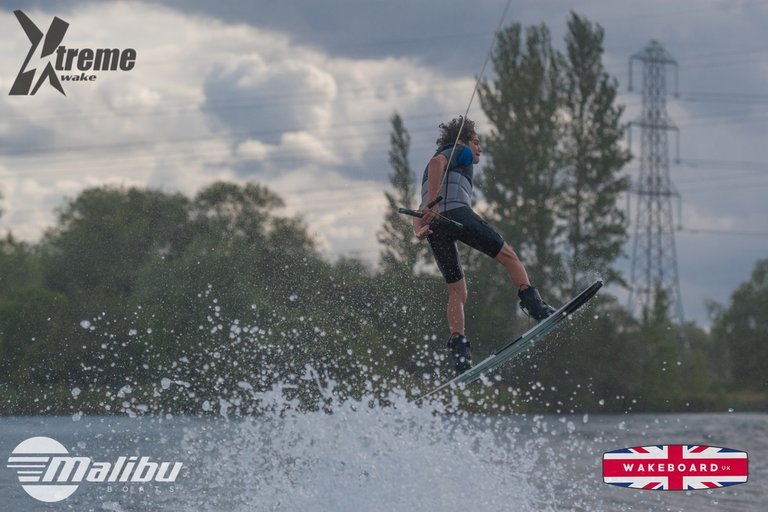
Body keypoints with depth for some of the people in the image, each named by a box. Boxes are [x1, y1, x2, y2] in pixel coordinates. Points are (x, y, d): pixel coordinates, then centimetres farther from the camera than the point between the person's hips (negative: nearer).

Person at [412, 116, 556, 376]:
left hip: (433, 225, 7)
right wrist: (432, 202, -19)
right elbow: (437, 162, -9)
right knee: (508, 256, 4)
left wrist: (419, 231, 7)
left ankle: (459, 350, -7)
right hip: (456, 212, -7)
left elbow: (418, 215, 27)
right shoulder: (460, 151, 16)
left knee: (457, 291, 7)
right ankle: (535, 306, -9)